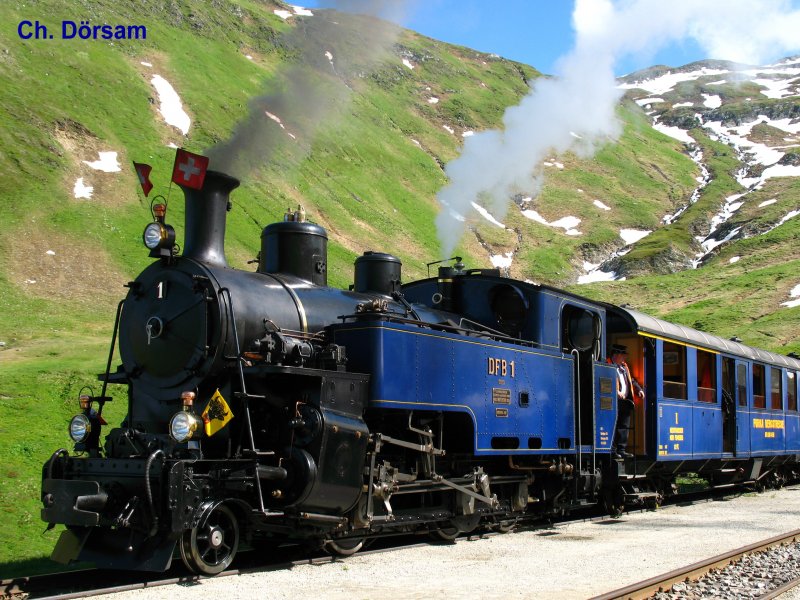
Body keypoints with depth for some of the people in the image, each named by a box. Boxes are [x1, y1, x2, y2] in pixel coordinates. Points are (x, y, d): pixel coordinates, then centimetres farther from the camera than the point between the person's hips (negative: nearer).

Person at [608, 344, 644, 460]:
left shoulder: (624, 366, 21)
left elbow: (631, 380, 28)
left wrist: (639, 389, 13)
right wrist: (616, 391, -27)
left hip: (625, 401, 9)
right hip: (614, 401, -9)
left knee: (624, 427, 10)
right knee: (613, 427, -7)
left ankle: (621, 450, 15)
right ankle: (612, 451, -4)